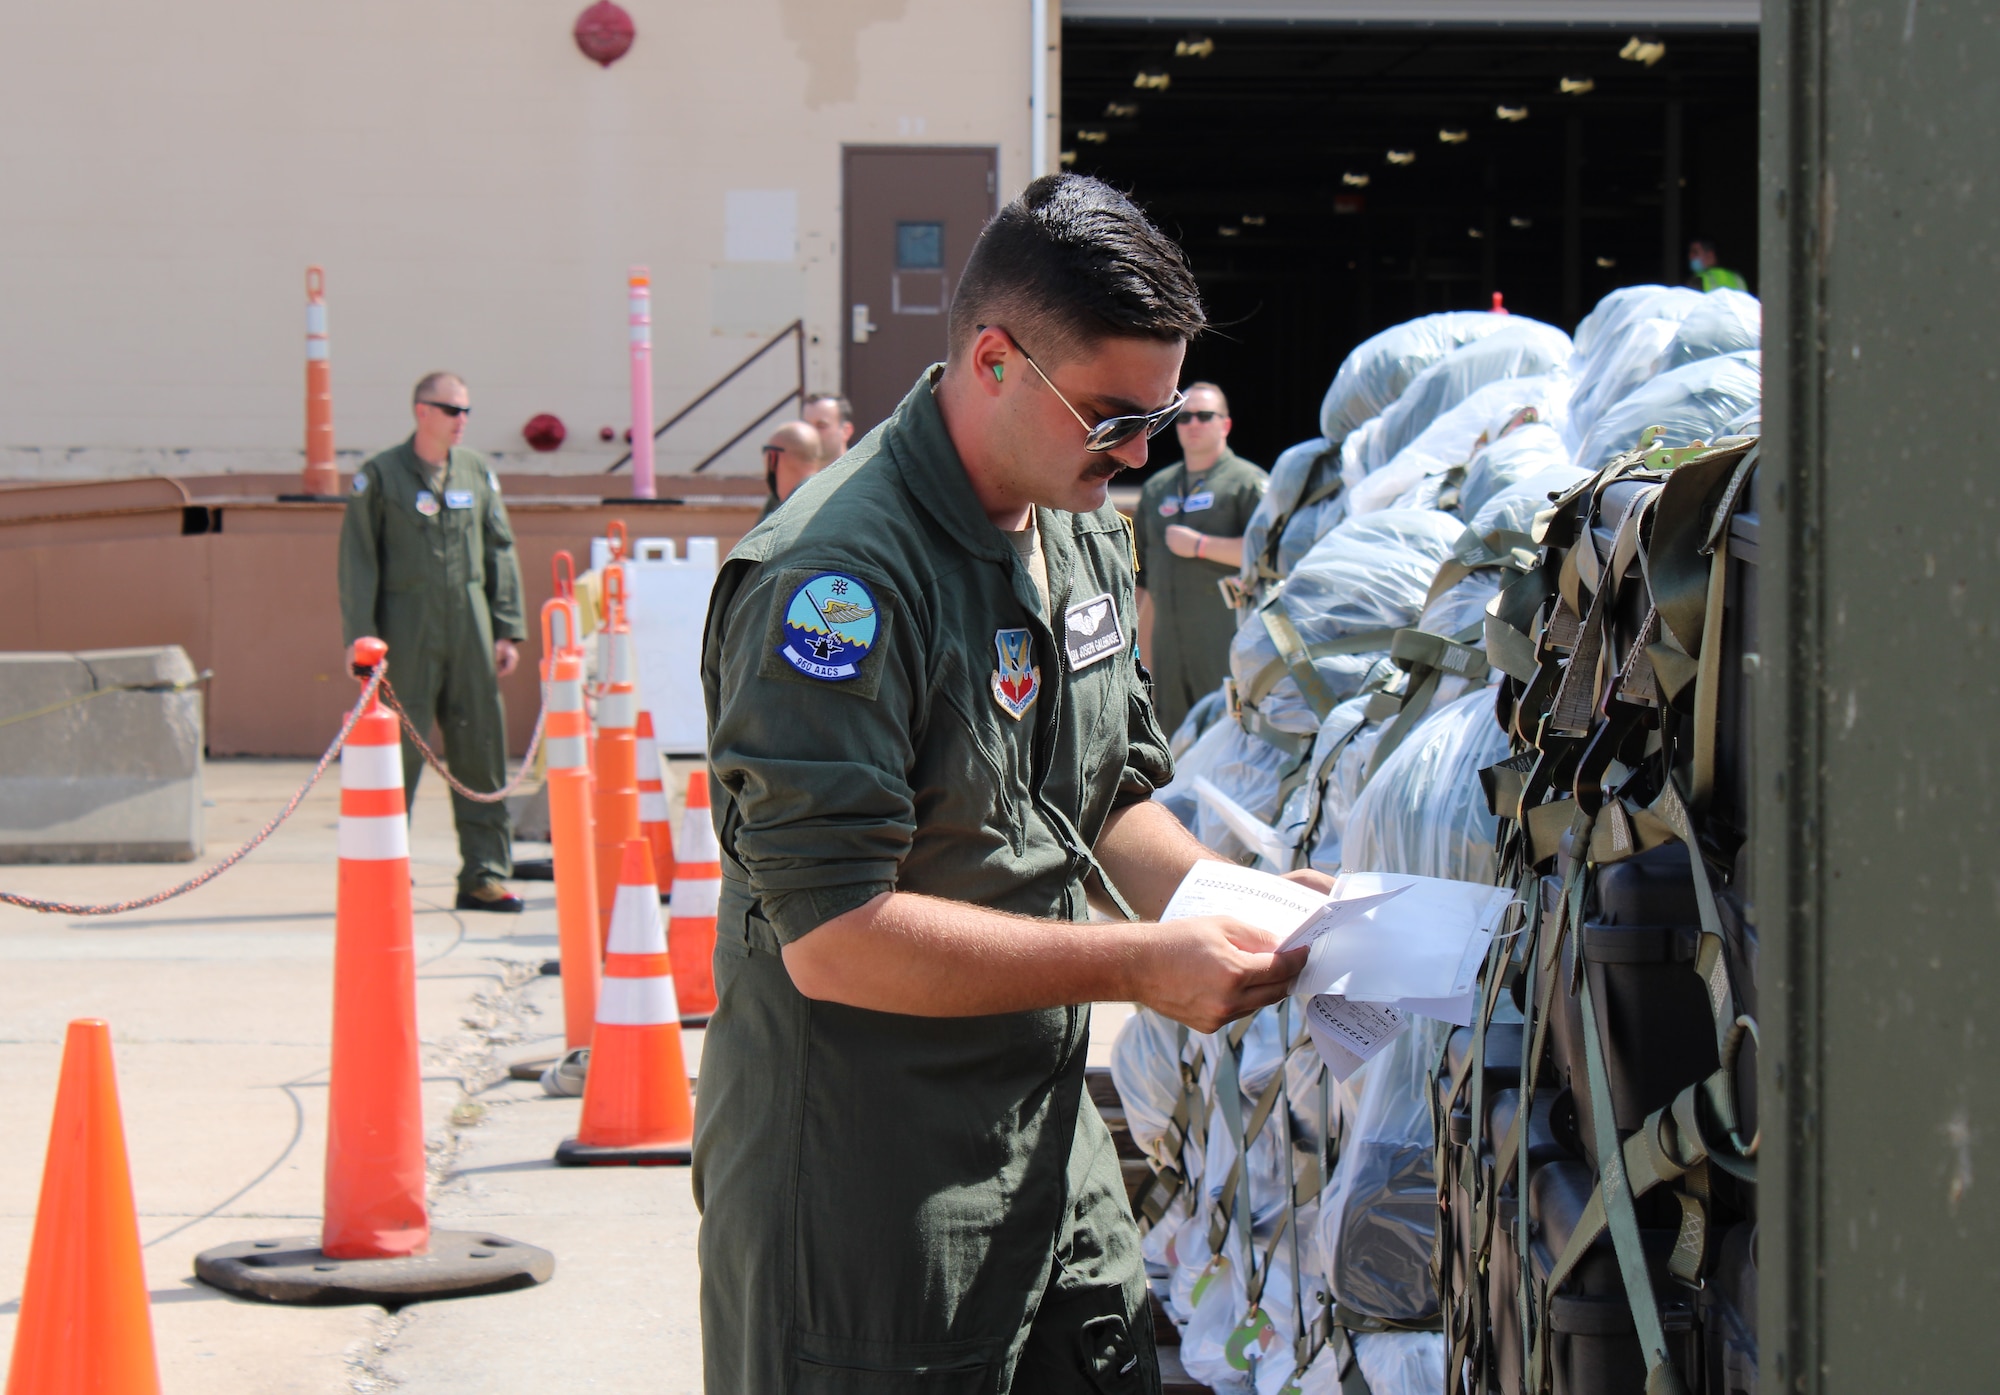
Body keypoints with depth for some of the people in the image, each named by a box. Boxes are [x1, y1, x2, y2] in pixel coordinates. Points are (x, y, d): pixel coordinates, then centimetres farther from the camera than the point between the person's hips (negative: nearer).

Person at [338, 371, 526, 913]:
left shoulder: (477, 472, 12)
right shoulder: (380, 476, 0)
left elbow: (500, 553, 14)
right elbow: (358, 560, -1)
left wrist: (507, 630, 8)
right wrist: (360, 637, -8)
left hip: (469, 629, 4)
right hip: (406, 637, -4)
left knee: (480, 746, 2)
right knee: (399, 751, -4)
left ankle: (485, 874, 8)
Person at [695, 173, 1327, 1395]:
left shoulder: (1088, 535, 10)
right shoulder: (842, 573, -21)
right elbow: (834, 937, -26)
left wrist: (1228, 897, 0)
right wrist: (1140, 966, -25)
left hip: (1052, 1149, 8)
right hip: (865, 1190, -8)